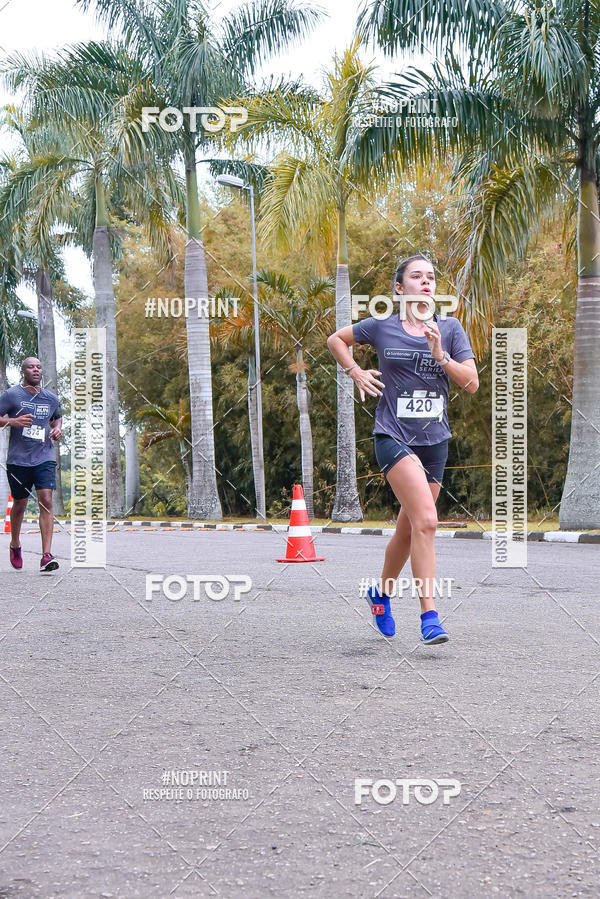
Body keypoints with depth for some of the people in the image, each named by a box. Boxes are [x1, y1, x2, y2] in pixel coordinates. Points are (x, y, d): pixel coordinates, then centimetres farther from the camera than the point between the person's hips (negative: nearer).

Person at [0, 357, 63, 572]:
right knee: (20, 505, 10)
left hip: (45, 458, 2)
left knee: (46, 501, -14)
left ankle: (46, 556, -18)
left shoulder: (51, 398, 10)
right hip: (18, 460, -2)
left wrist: (58, 428, 8)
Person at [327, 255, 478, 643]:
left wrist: (440, 354, -15)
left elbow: (472, 382, -2)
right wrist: (356, 373, 4)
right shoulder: (382, 327, 0)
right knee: (426, 521, -21)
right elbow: (336, 339, 17)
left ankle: (382, 591, 40)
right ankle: (429, 615, -19)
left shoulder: (450, 328, 5)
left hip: (435, 440, 4)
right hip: (393, 437, -4)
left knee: (409, 529, 14)